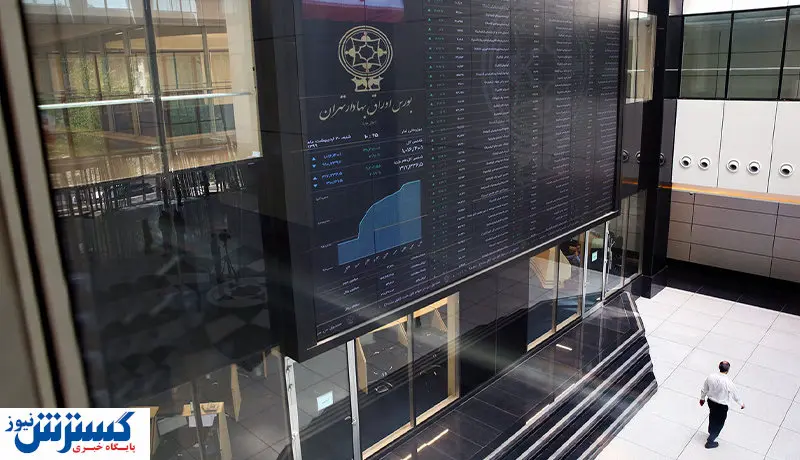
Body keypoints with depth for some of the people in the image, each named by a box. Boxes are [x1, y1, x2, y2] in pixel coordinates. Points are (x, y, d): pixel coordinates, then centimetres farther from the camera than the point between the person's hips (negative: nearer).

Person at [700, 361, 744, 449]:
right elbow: (735, 395, -12)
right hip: (721, 406, -5)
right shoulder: (728, 383, -30)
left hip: (710, 401, 5)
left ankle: (711, 431, 57)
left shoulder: (711, 377, -16)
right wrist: (741, 404, 8)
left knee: (712, 417, 31)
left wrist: (702, 398, 18)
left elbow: (704, 389, -1)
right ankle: (710, 442, 24)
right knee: (719, 423, 16)